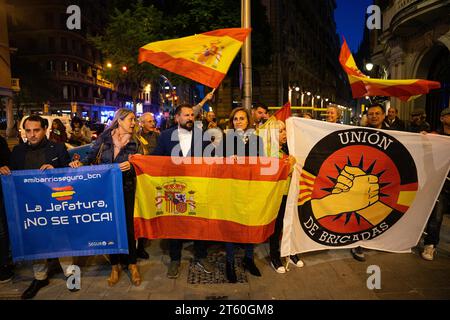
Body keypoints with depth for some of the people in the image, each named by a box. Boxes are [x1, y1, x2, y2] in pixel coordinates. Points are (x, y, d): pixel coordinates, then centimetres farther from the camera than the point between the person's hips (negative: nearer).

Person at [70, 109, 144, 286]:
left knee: (127, 226, 3)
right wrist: (81, 163, -18)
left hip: (126, 189, -1)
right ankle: (115, 265, 25)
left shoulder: (135, 143, -1)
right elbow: (91, 157, 1)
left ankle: (132, 264, 21)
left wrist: (130, 166, -23)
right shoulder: (104, 137, 0)